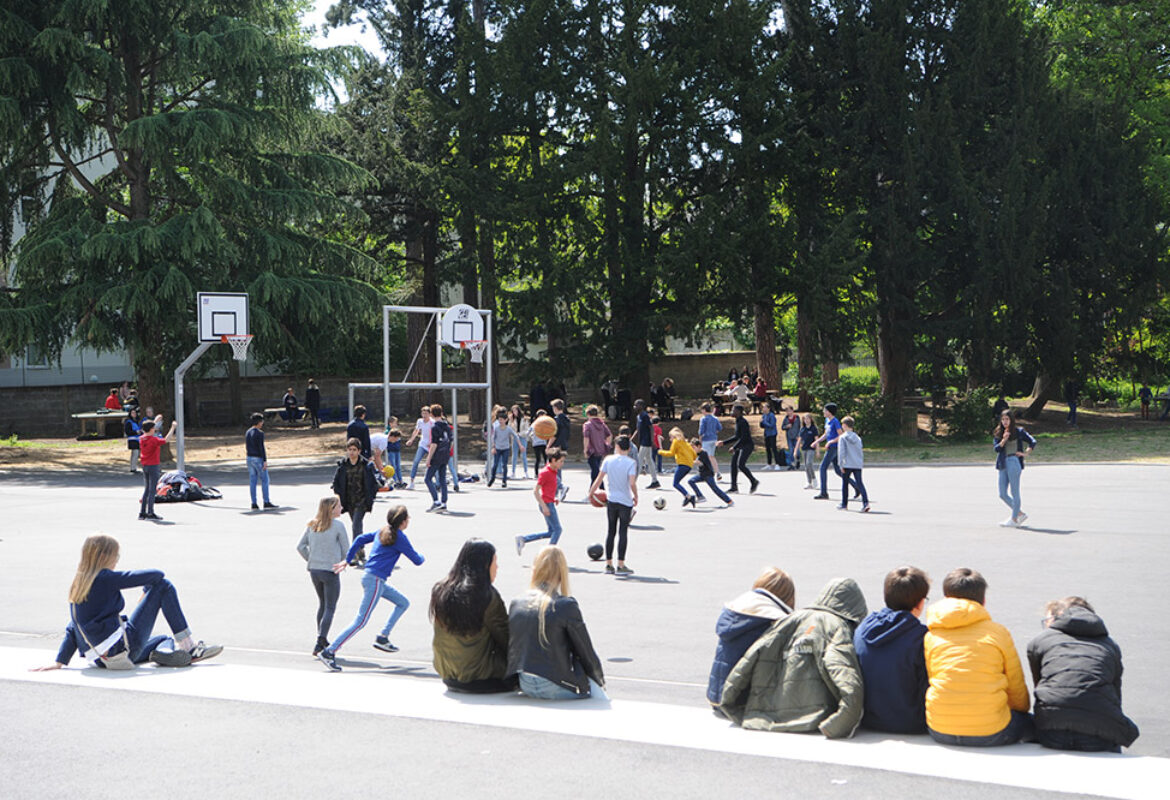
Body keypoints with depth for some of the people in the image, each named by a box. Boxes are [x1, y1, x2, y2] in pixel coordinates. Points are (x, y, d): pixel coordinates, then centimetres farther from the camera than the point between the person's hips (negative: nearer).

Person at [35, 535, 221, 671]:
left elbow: (72, 629, 15)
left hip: (103, 660, 9)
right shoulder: (105, 578, -9)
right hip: (123, 647, -9)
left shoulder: (77, 586, 14)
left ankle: (164, 651, -8)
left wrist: (59, 662, 17)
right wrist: (148, 593, 13)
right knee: (163, 587, 2)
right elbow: (155, 575, -8)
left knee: (166, 639, 32)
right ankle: (188, 646, -1)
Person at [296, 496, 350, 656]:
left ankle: (322, 640, 27)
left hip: (314, 570, 6)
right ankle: (320, 643, -7)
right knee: (330, 608, 2)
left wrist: (311, 560, 12)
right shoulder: (338, 526, -10)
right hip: (330, 571, -6)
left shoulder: (312, 525, 4)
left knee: (322, 604, 21)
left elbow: (300, 547, 3)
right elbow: (346, 550, -5)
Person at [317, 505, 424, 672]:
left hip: (378, 580, 10)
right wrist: (421, 558, 19)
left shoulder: (383, 531, 13)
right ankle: (329, 652, -13)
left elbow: (360, 539, 14)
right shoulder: (399, 537, -11)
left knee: (403, 603, 18)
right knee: (361, 621, -10)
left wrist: (347, 560, 16)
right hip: (375, 580, -10)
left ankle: (382, 638, 14)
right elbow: (417, 561, -5)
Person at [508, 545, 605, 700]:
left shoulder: (516, 604, 1)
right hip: (555, 688, -6)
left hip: (526, 687, 6)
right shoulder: (567, 606, -15)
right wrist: (600, 680, 13)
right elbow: (586, 652, -6)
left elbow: (511, 650, 10)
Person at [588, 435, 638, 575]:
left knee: (610, 532, 12)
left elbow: (599, 478, -2)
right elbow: (632, 483, -18)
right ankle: (620, 565, 2)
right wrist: (636, 497, -1)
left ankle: (609, 564, 16)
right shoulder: (631, 462, -10)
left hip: (611, 500, 3)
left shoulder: (608, 460, -1)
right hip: (626, 501, -3)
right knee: (623, 533, 2)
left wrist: (592, 492, 12)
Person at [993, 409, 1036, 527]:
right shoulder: (998, 433, 12)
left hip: (1014, 462, -5)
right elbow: (996, 448, 1)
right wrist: (1003, 440, -14)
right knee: (1002, 494, 5)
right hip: (1003, 464, 6)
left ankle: (1014, 520, 1)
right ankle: (1020, 514, 19)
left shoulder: (1018, 431, 3)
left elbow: (1032, 441, 3)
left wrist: (1026, 453, -6)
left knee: (1014, 493, -4)